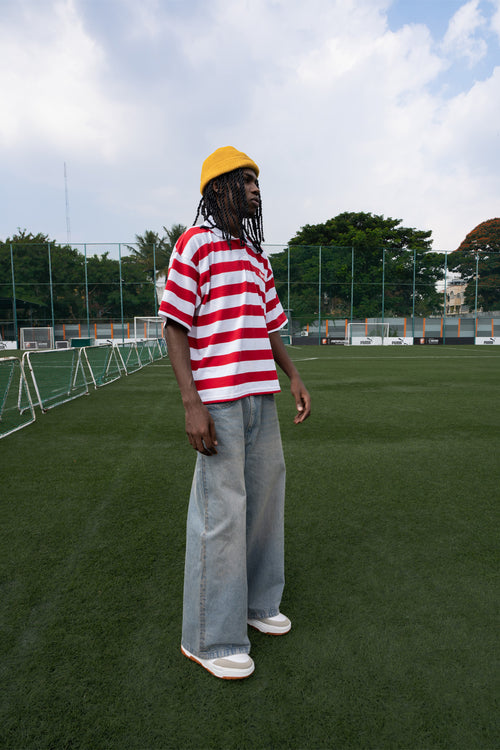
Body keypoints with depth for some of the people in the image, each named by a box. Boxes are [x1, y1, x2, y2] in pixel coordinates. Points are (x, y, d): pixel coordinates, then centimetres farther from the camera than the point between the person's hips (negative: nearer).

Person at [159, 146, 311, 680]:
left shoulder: (256, 254, 19)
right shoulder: (194, 243, -4)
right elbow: (175, 326, -10)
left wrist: (293, 376, 13)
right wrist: (191, 403, -18)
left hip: (261, 396, 8)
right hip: (218, 401, -8)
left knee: (264, 497, 16)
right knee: (221, 513, -3)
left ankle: (255, 601, 37)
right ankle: (209, 637, 16)